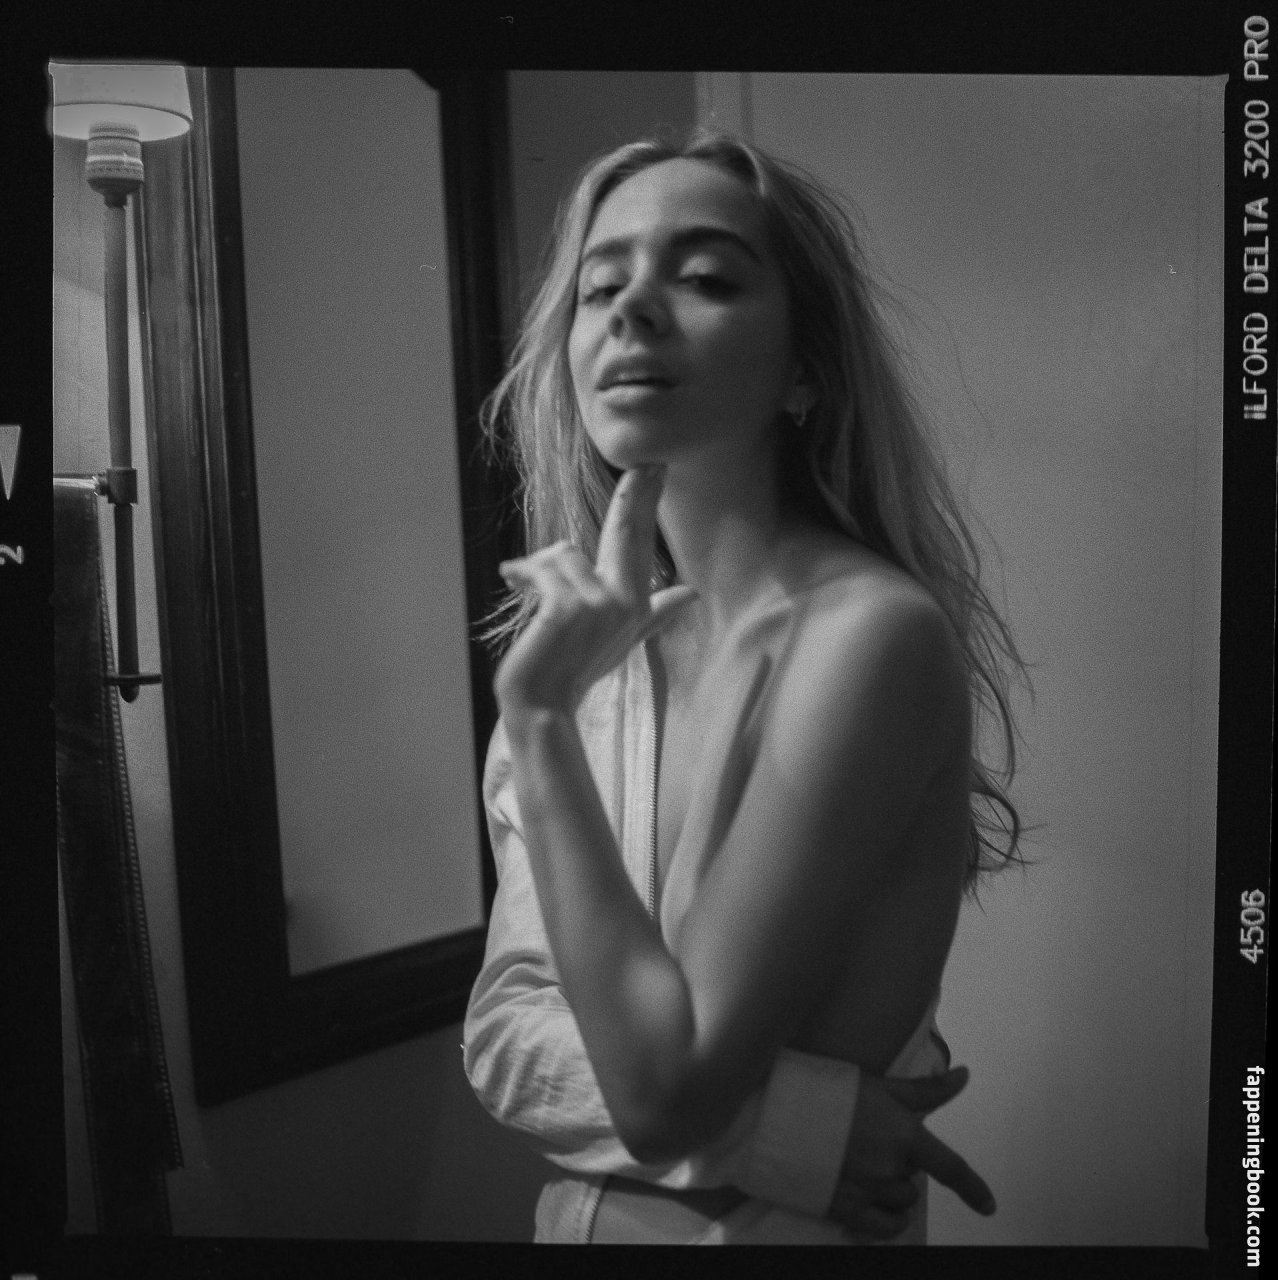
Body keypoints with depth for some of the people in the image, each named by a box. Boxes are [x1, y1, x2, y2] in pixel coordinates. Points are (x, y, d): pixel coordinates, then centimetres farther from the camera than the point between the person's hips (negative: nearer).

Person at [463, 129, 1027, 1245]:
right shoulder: (595, 635, -7)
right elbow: (502, 1039, -8)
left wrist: (539, 723, -27)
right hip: (580, 1210, 5)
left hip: (796, 1217, -5)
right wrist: (778, 1117, -23)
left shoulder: (871, 630, -26)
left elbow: (666, 1088, -25)